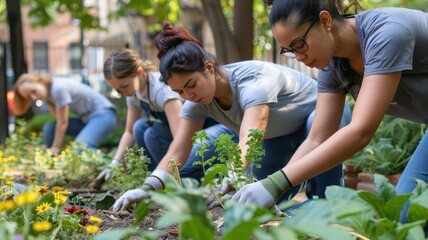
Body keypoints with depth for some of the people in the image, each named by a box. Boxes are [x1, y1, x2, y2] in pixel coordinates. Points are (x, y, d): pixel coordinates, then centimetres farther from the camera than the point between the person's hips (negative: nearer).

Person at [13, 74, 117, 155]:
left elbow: (62, 123, -17)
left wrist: (55, 148, -10)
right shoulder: (47, 92, 4)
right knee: (49, 128, 0)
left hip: (104, 115, -10)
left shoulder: (58, 88, -22)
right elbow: (58, 120, 1)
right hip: (86, 118, 10)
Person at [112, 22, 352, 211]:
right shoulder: (198, 102, -21)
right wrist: (148, 188, -42)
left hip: (322, 113, -6)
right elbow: (177, 152, -25)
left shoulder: (254, 80, -42)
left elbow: (249, 141, -56)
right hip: (279, 137, 6)